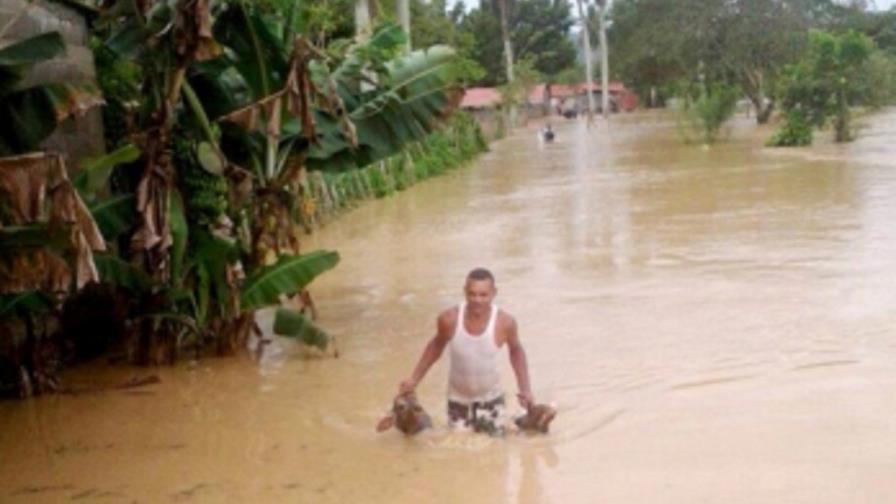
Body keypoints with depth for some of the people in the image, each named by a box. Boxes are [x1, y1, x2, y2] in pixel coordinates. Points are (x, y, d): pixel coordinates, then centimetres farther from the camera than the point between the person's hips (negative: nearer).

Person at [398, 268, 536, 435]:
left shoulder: (504, 322, -25)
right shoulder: (449, 319, -24)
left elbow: (515, 350, -3)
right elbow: (437, 345, -1)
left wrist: (525, 388, -8)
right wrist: (414, 379, -2)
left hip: (490, 397, 0)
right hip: (458, 397, 0)